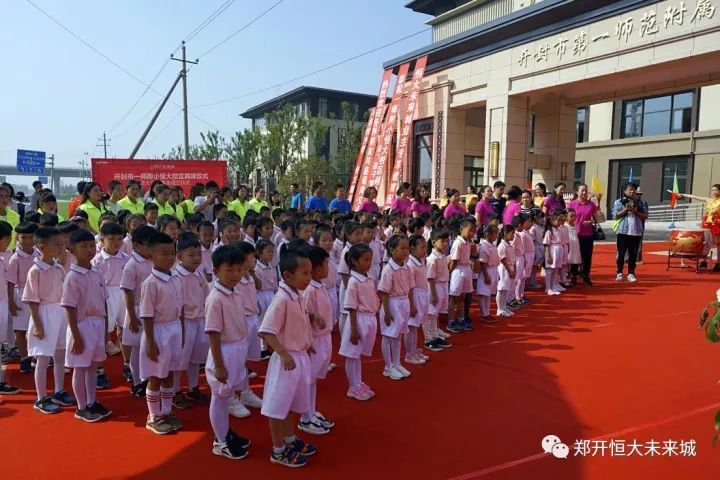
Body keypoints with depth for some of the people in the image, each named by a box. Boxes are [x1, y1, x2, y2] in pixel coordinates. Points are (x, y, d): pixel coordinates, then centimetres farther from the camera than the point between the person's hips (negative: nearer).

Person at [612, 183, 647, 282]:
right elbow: (615, 215, -5)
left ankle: (631, 273, 11)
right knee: (621, 253, 1)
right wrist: (626, 209, -14)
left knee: (633, 254, 4)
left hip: (636, 232, 2)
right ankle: (619, 273, 10)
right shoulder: (619, 202, 4)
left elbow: (645, 215, 5)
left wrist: (635, 211, -9)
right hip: (623, 231, -2)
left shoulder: (639, 202, 11)